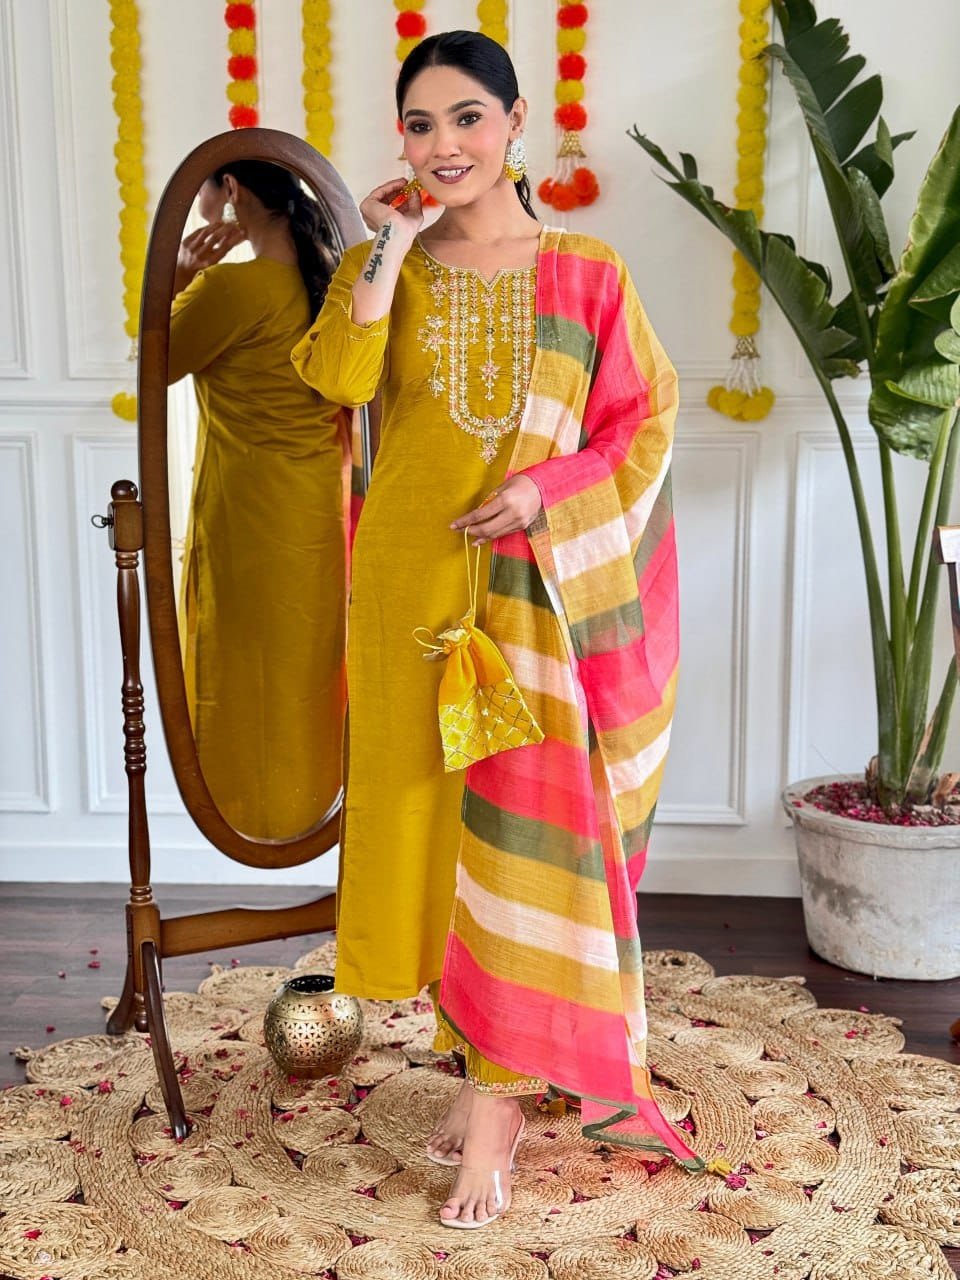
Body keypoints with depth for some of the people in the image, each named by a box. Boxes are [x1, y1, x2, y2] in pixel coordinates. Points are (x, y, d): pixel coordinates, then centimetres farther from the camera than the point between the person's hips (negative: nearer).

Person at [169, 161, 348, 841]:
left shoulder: (235, 285, -21)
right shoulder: (322, 275, 3)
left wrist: (179, 273, -11)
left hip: (250, 511, -8)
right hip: (322, 500, 8)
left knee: (248, 666, 7)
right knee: (309, 657, 19)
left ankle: (257, 808, 19)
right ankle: (312, 791, 32)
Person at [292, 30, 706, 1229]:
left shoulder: (585, 273, 1)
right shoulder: (380, 265, 6)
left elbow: (647, 418, 2)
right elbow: (339, 379, -12)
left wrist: (548, 490, -12)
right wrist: (390, 247, -13)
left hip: (540, 589, -2)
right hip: (412, 580, 2)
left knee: (523, 819, -3)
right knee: (432, 813, 8)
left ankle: (493, 1090, 8)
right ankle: (484, 1061, 26)